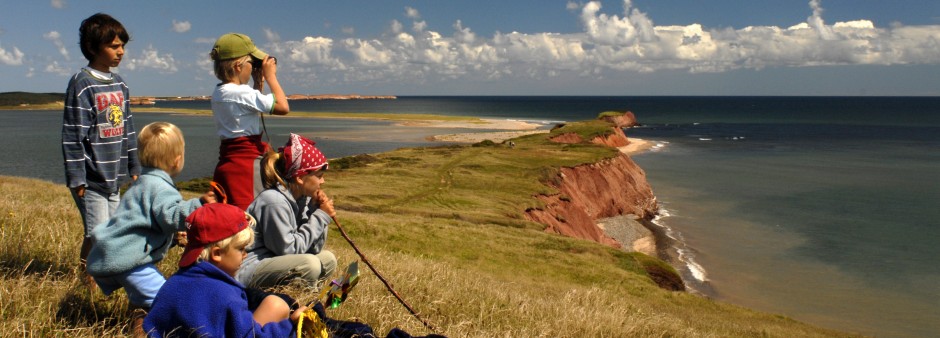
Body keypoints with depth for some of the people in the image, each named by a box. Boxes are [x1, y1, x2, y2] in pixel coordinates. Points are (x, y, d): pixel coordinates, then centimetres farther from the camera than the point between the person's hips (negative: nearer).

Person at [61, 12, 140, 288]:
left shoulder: (120, 85, 11)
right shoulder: (82, 84, -11)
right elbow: (72, 135, -13)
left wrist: (134, 167, 16)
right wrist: (76, 178, -15)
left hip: (113, 177, 7)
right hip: (91, 179, -7)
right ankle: (87, 282, 12)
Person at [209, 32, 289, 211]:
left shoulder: (219, 93, 12)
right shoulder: (241, 93, -17)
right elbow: (283, 107, -17)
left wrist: (259, 81, 18)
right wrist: (270, 76, -5)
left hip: (227, 160, 9)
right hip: (247, 161, -9)